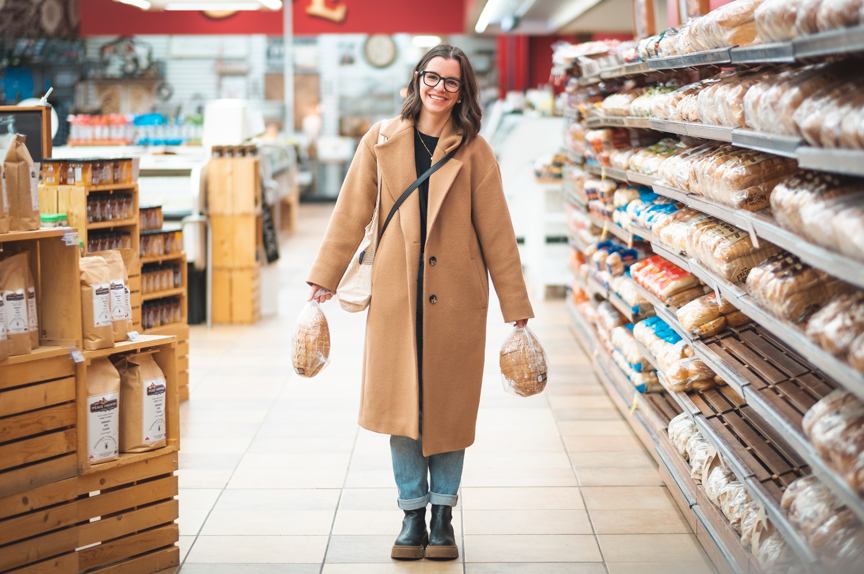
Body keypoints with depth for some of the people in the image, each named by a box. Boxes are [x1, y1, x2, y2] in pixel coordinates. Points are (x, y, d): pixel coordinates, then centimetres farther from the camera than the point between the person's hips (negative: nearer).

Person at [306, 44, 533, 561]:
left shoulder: (474, 151, 1)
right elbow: (352, 214, 5)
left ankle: (443, 516, 18)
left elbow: (496, 231, 2)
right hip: (396, 292, 1)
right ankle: (412, 514, 17)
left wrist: (516, 304, 1)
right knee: (401, 402, 4)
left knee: (448, 403, 5)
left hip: (455, 295, -1)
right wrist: (324, 280, 1)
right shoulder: (382, 141, 4)